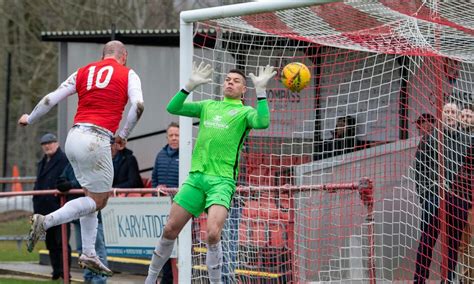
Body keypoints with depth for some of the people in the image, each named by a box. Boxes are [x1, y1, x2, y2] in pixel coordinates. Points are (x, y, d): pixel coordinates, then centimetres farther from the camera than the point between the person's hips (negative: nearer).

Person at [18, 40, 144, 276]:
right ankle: (45, 221, -13)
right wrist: (123, 135, 3)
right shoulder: (128, 75, 6)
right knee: (98, 201, 3)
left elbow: (51, 99, 13)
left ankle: (88, 254, 13)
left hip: (74, 136, 6)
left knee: (92, 196, 17)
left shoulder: (83, 72, 16)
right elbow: (138, 105, -9)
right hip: (96, 140, -6)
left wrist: (29, 119, 28)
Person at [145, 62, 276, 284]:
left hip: (222, 180, -4)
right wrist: (191, 85, 1)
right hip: (195, 176, 4)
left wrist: (261, 91, -20)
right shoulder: (208, 106, 18)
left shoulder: (244, 112, 6)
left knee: (212, 234, -23)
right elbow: (173, 108, 12)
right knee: (170, 230, 4)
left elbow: (262, 123, -16)